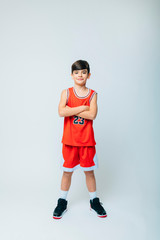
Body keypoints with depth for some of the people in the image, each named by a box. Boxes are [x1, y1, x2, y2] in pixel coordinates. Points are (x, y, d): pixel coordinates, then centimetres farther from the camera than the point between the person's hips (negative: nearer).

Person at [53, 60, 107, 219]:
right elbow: (61, 112, -16)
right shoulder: (66, 92, 1)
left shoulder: (92, 94, 1)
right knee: (67, 171, 10)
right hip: (70, 139, 0)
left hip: (87, 140, 0)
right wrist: (83, 108, -15)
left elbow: (92, 115, -15)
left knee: (89, 171, 12)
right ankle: (62, 202, 29)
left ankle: (94, 201, 31)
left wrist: (71, 110, -14)